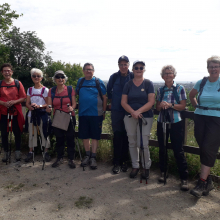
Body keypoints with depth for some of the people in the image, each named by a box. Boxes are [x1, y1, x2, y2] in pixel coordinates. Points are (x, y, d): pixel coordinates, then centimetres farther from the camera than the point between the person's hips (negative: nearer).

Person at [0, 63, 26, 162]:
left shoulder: (17, 83, 1)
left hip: (16, 112, -1)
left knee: (17, 133, 7)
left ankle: (17, 151, 23)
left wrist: (14, 102, -16)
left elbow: (23, 97, 0)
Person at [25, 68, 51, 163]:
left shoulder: (45, 90, -1)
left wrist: (39, 106, -20)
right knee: (31, 133, 8)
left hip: (42, 114, -3)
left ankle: (46, 152, 12)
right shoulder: (30, 89, 12)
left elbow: (48, 104, -4)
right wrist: (31, 107, -14)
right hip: (31, 114, 4)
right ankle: (30, 152, 20)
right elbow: (27, 103, 8)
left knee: (44, 132, 0)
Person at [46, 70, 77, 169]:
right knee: (59, 139, 10)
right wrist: (48, 108, -21)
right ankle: (59, 158, 27)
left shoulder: (70, 89, 2)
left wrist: (72, 108, -22)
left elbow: (74, 103, 0)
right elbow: (49, 105, 2)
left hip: (69, 118, -2)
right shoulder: (51, 91, 7)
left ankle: (71, 159, 14)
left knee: (70, 138, 0)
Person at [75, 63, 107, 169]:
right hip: (83, 113, 3)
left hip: (96, 113, -3)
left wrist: (104, 111, 1)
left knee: (94, 136, 3)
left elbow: (104, 97, 2)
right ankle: (87, 155, 27)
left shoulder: (98, 82, 1)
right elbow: (76, 95, 19)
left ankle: (93, 157, 14)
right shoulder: (80, 81, 9)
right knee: (84, 136, 10)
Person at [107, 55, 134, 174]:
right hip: (116, 110, 0)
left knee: (126, 136, 7)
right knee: (117, 136, 1)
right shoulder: (114, 77, 2)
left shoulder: (133, 76, -3)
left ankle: (124, 161, 21)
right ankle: (116, 163, 11)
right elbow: (108, 90, 16)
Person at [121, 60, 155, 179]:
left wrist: (138, 111, -16)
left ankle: (146, 167, 18)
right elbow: (123, 102, 2)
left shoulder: (148, 83, 2)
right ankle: (135, 166, 25)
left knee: (143, 144, -5)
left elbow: (151, 102, -6)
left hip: (145, 117, -2)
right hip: (130, 117, 3)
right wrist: (133, 112, -14)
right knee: (132, 143, 9)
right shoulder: (128, 84, 8)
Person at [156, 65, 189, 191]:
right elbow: (158, 107, 9)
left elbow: (183, 106, -5)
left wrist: (170, 105, -19)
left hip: (176, 123, -3)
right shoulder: (160, 90, 9)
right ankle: (163, 172, 28)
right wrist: (161, 105, -14)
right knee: (162, 148, 11)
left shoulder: (180, 88, 0)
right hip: (162, 122, 4)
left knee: (178, 150, -2)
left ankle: (184, 178, 9)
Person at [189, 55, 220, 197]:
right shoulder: (201, 83, 7)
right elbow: (191, 96, 23)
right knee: (203, 148, 7)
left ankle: (202, 183, -3)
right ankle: (208, 181, 23)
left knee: (208, 149, -10)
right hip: (200, 118, 4)